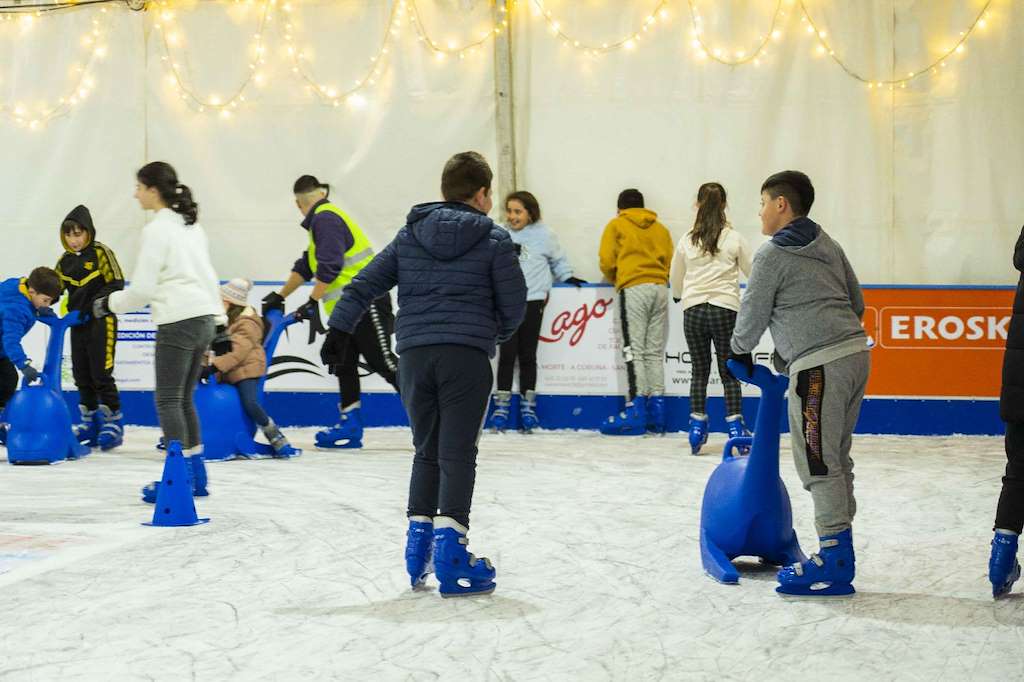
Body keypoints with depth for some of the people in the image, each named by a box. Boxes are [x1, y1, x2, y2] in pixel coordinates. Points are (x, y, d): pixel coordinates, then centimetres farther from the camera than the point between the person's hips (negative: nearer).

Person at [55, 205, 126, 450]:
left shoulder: (101, 253, -8)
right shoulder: (65, 261, 10)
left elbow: (116, 284, -11)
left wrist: (98, 302, -22)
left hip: (101, 320, -7)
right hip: (78, 323, 7)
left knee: (101, 373, -8)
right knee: (81, 375, 9)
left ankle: (113, 423, 1)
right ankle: (90, 423, 19)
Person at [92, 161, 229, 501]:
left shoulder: (157, 230, -10)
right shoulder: (192, 226, 16)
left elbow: (142, 289, -11)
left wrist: (108, 303, 4)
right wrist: (219, 324, 21)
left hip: (178, 322, -9)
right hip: (204, 319, 9)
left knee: (169, 400, -3)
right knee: (184, 399, 14)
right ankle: (196, 474, 17)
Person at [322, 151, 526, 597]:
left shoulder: (409, 235, 12)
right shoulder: (493, 240, 1)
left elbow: (364, 284, 9)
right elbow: (514, 304, 2)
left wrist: (339, 330, 13)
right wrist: (498, 333, 22)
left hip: (414, 354, 4)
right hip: (467, 355, -4)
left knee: (426, 451, 16)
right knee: (458, 453, -2)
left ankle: (419, 542, 15)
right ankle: (449, 552, -9)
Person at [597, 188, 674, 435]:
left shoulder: (616, 225, 8)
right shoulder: (660, 228, 19)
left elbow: (607, 261, 1)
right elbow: (670, 263, 11)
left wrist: (616, 280, 19)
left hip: (633, 288, -5)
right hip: (659, 288, 5)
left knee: (634, 351, -7)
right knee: (655, 352, 7)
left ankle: (636, 411, -14)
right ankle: (656, 412, 4)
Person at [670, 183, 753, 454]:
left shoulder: (687, 241, 2)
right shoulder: (734, 239, -3)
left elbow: (675, 278, 13)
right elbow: (753, 272, 7)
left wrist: (679, 296, 35)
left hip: (693, 311, 2)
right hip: (725, 310, -1)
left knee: (699, 371, 11)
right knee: (729, 372, 6)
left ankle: (697, 426, 9)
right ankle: (735, 426, 0)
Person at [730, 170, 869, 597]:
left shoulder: (772, 254, -4)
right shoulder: (828, 246, 19)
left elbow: (753, 314, 1)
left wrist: (741, 352, 22)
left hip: (819, 366, -9)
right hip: (855, 352, 9)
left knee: (818, 464, -6)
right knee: (836, 459, 13)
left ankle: (835, 563, -7)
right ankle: (838, 553, 16)